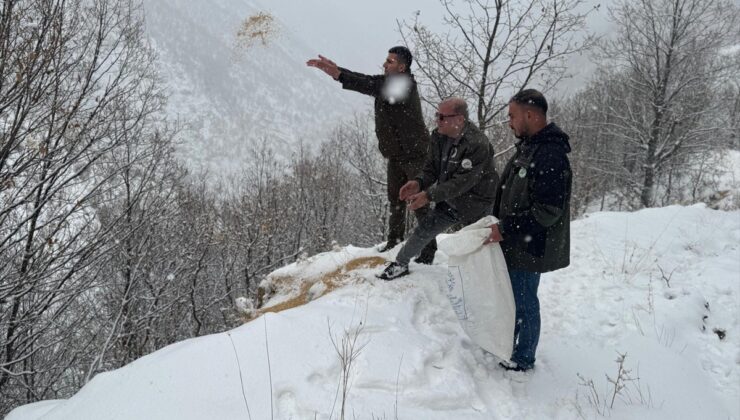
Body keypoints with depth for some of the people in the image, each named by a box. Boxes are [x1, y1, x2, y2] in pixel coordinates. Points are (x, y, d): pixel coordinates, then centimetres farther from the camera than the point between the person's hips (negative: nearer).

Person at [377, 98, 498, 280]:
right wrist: (418, 182, -19)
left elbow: (461, 182, -32)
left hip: (475, 206, -6)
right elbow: (432, 167, 2)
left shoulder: (478, 145, -31)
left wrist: (430, 195, -35)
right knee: (424, 229, 7)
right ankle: (400, 264, 24)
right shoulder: (439, 136, -7)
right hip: (450, 200, 7)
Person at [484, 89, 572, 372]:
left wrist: (505, 229, -23)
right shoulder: (528, 148, 10)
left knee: (524, 302, 5)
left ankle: (523, 360, 22)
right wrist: (497, 224, 11)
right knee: (511, 296, 22)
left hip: (529, 247, -10)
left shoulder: (550, 155, -23)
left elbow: (547, 211, -26)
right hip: (514, 244, 10)